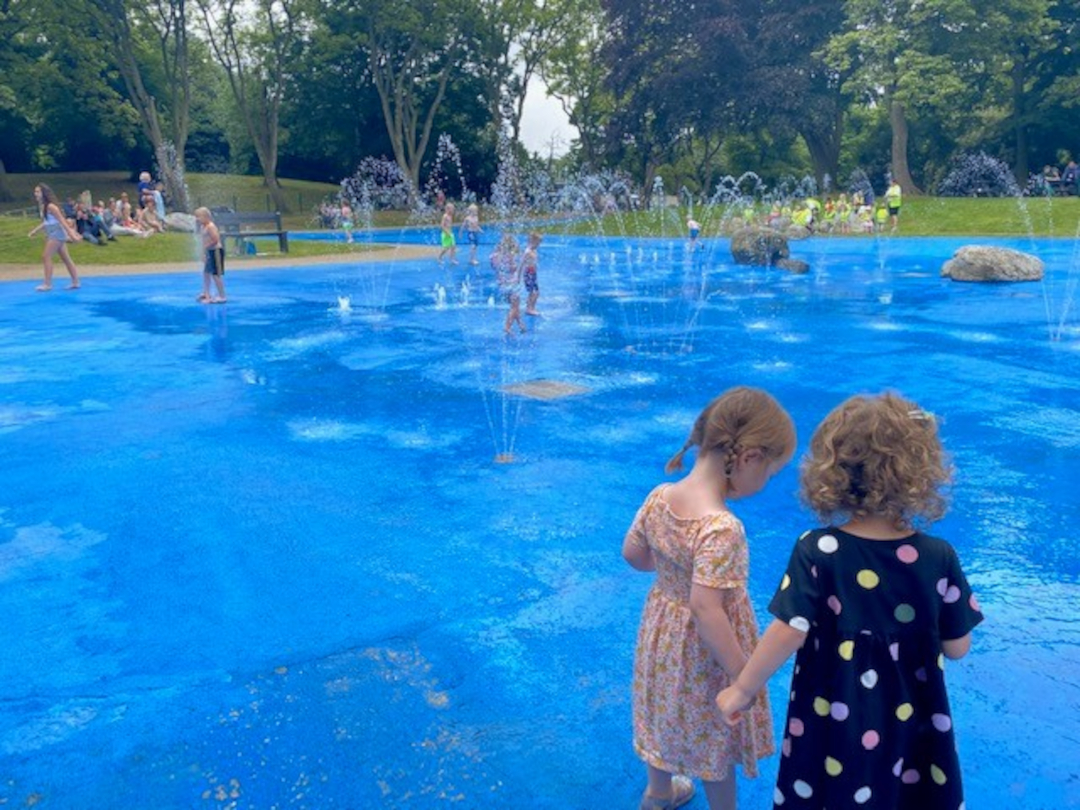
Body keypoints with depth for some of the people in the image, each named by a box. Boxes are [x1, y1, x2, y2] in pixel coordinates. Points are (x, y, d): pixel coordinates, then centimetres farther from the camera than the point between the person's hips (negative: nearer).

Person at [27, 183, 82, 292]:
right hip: (52, 234, 10)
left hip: (57, 234, -10)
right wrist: (35, 231, 21)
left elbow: (62, 220, -20)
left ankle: (48, 284, -4)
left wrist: (71, 234, -22)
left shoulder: (50, 206, -18)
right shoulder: (42, 206, 10)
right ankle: (75, 282, 17)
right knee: (65, 258, 12)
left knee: (46, 257, -8)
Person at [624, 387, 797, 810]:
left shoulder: (659, 496, -13)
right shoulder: (722, 527, -35)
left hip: (663, 628, 7)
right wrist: (745, 675, -23)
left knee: (668, 712, 31)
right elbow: (707, 610, -34)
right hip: (702, 651, -7)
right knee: (713, 737, 19)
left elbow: (632, 553, 1)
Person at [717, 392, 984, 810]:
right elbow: (957, 647, -6)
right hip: (912, 722, 1)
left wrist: (743, 689, -8)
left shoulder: (817, 552, -21)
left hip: (833, 722, -1)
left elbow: (788, 634, -20)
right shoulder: (939, 558, -15)